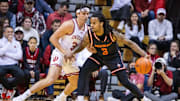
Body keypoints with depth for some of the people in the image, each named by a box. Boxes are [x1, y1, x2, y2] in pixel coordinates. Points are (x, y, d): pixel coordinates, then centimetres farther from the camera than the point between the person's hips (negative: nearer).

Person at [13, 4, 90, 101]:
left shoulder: (86, 28, 2)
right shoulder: (70, 25, -19)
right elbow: (53, 38, -19)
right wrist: (64, 52, -23)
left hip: (70, 57, 8)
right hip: (59, 54, -8)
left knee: (75, 84, 18)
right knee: (50, 79, -26)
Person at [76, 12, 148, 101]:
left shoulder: (112, 34, -32)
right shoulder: (89, 35, -25)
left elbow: (129, 43, -24)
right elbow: (81, 46, -5)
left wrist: (144, 55, -31)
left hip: (113, 57, -2)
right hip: (98, 56, 2)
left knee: (125, 82, -6)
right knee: (83, 72, -22)